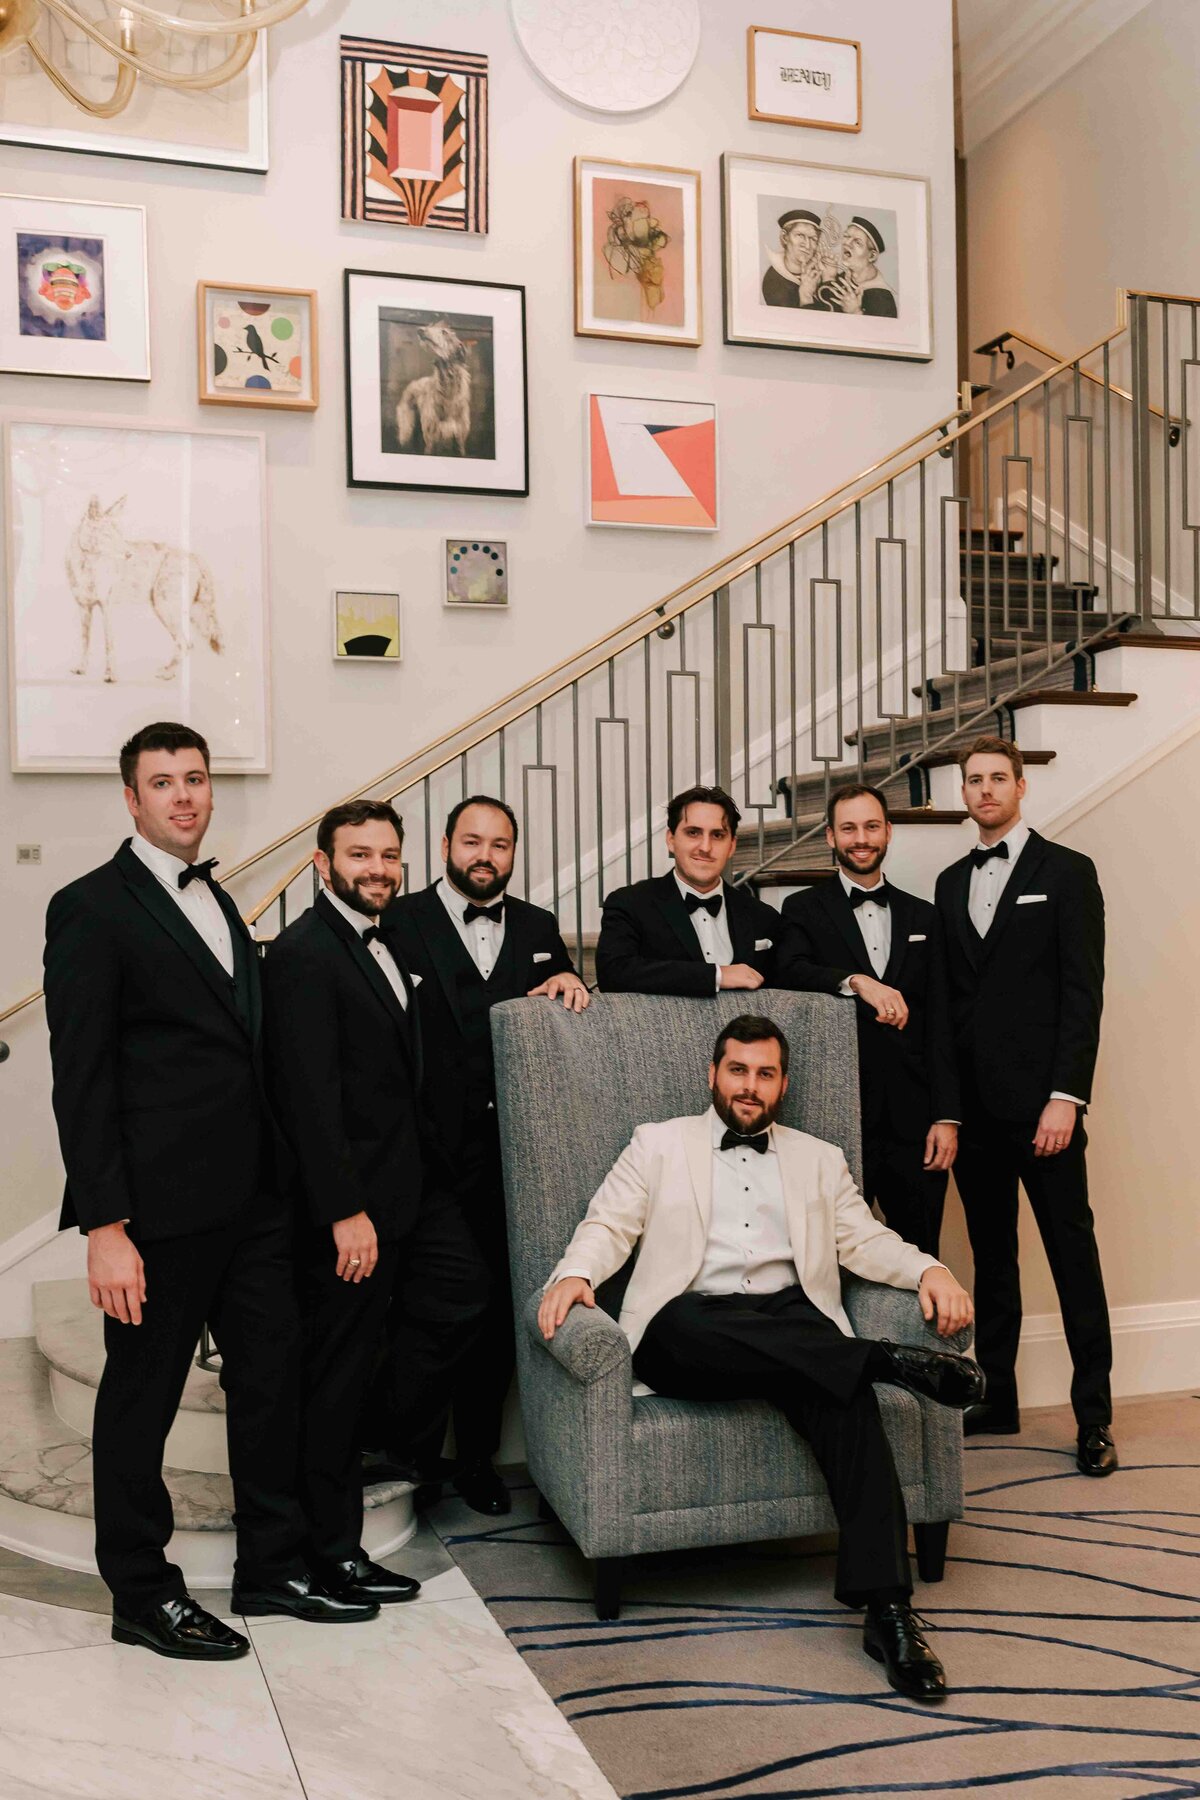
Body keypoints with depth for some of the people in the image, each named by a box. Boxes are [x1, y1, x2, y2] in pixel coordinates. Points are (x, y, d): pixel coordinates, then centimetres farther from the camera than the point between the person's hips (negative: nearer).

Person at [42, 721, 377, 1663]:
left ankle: (274, 1565, 30)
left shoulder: (219, 903, 15)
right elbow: (81, 1079, -14)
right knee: (142, 1398, 7)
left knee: (273, 1374, 14)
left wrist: (277, 1178, 12)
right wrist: (105, 1226, -18)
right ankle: (142, 1594, 24)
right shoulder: (92, 907, -9)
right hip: (161, 1206, -8)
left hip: (251, 1197, 8)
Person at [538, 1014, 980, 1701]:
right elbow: (609, 1225, 11)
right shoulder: (660, 1144, 19)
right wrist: (574, 1275, -12)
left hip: (794, 1325, 1)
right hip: (692, 1333, -1)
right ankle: (890, 1359, -34)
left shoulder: (820, 1160, 24)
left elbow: (866, 1240, 15)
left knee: (848, 1393, -32)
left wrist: (930, 1269, -7)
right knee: (682, 1323, -39)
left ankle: (887, 1607, -34)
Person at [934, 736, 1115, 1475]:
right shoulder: (952, 882, 15)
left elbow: (1083, 991, -7)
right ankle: (997, 1397, 20)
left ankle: (1095, 1414, 5)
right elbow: (951, 993, 13)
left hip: (1039, 1100, -5)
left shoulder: (1067, 871, 0)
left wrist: (1066, 1096, -15)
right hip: (973, 1104, 5)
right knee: (992, 1254, 11)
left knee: (1073, 1253, -2)